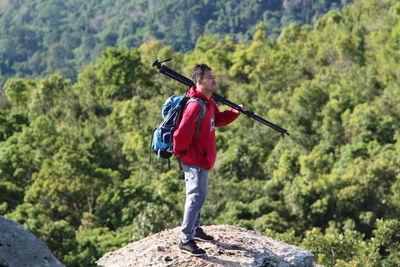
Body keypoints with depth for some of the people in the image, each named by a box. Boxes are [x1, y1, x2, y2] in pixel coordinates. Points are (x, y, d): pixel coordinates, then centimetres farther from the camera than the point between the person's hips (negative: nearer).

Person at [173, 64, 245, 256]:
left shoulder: (209, 102, 7)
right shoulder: (196, 106, -26)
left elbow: (217, 119, 24)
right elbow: (182, 134, -28)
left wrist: (235, 112, 9)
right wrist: (180, 152, -11)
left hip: (202, 159, 10)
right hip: (194, 161, -10)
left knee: (196, 195, 22)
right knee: (197, 197, -10)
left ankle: (195, 228, 37)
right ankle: (185, 240, -7)